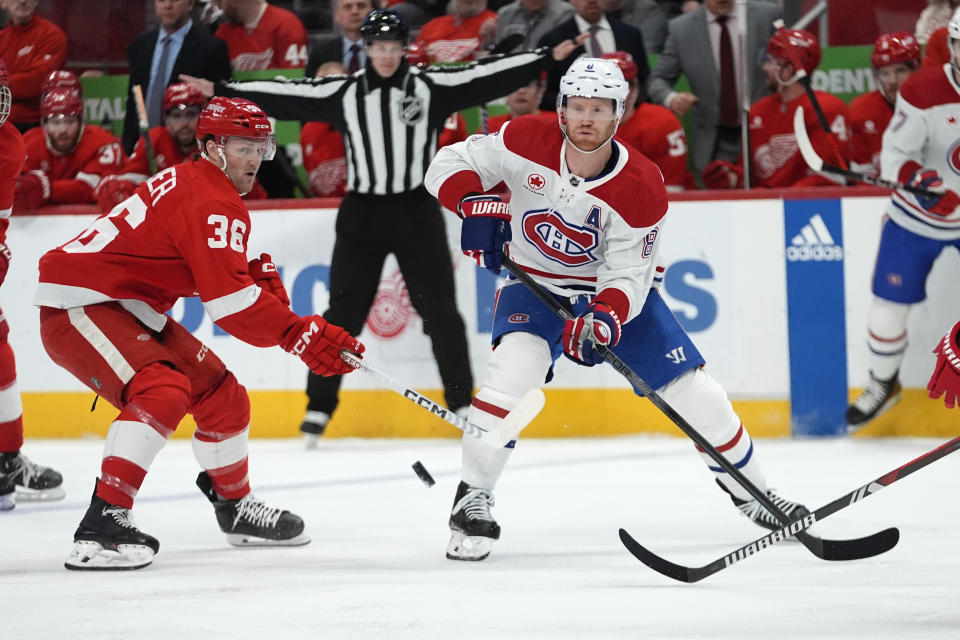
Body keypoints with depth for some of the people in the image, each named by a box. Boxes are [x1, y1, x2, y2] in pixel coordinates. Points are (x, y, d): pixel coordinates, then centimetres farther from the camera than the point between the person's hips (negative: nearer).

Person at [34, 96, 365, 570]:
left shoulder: (193, 183, 12)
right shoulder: (211, 202, -21)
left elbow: (221, 276, 17)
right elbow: (228, 301, -29)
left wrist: (259, 274, -5)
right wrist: (301, 335, -27)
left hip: (128, 308, 11)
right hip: (79, 304, -11)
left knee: (217, 390, 14)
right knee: (162, 392, -29)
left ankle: (234, 506, 33)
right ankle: (101, 525, -32)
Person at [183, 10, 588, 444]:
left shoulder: (431, 87, -2)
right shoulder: (342, 93, 1)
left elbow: (486, 76, -7)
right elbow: (286, 96, -2)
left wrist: (548, 58, -13)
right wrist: (222, 91, -7)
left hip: (416, 213, -1)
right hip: (362, 215, 1)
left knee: (440, 310, 1)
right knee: (343, 313, 1)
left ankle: (462, 403, 11)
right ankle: (319, 407, 8)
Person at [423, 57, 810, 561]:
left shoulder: (642, 189, -22)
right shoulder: (527, 142, -20)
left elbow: (627, 277, -19)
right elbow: (449, 164, -10)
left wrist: (603, 318, -39)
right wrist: (478, 206, -30)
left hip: (613, 288, 1)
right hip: (534, 285, -1)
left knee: (693, 390, -3)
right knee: (516, 364, -30)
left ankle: (751, 491, 21)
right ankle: (472, 500, -20)